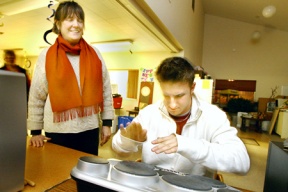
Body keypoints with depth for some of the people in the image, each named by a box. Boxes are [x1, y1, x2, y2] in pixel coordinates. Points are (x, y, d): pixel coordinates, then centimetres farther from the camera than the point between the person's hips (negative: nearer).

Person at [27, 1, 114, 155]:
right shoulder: (47, 56, -1)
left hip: (89, 130, 2)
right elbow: (36, 97, 4)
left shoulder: (95, 55, 3)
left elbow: (105, 91, 5)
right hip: (58, 132, -1)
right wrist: (35, 131, 5)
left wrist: (107, 123, 4)